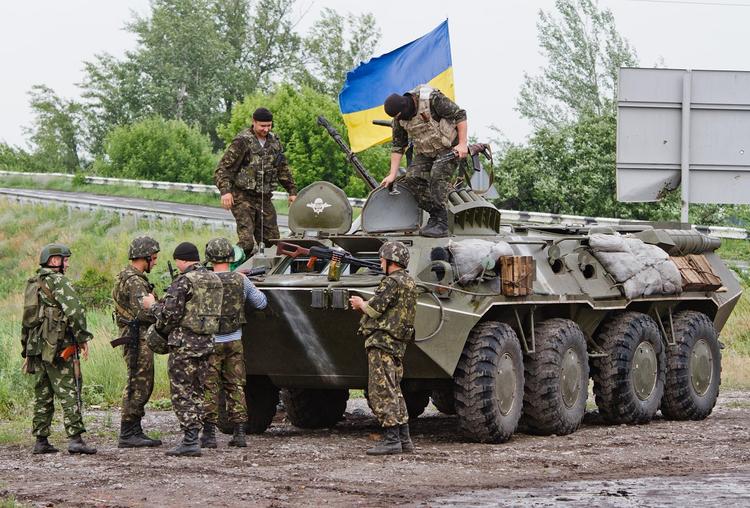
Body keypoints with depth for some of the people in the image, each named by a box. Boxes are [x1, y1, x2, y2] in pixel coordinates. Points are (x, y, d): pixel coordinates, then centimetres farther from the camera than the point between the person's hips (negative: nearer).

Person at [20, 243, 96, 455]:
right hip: (59, 348, -8)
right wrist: (83, 338, -13)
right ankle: (75, 439, -12)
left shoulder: (31, 285, 17)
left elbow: (26, 321, 20)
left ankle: (41, 441, 12)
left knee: (42, 396, 11)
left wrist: (26, 352, 23)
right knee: (69, 393, -7)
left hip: (36, 348, 8)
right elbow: (75, 310, -22)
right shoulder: (59, 282, -9)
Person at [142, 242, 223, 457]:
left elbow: (169, 314, -17)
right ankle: (193, 437, 14)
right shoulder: (214, 280, 12)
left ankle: (189, 442, -8)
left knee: (182, 393, -3)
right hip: (206, 342, 8)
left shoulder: (184, 281, -13)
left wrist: (152, 305, 2)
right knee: (196, 393, 14)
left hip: (184, 343, -8)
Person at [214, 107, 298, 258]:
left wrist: (292, 191, 20)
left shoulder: (274, 141, 11)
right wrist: (225, 190, -27)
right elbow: (223, 168, -13)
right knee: (247, 242, -18)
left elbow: (283, 169, 24)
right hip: (243, 198, -6)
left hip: (265, 198, 6)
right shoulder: (242, 141, -9)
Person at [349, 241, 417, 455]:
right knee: (394, 391, 15)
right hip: (398, 343, 10)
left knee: (382, 392, -10)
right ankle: (404, 439, 15)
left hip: (382, 341, -10)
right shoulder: (409, 283, 18)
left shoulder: (392, 282, -13)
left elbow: (375, 309, -17)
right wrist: (364, 306, 14)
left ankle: (391, 439, -13)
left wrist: (361, 304, 3)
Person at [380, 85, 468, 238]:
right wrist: (392, 175, 0)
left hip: (449, 148, -6)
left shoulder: (432, 99, -24)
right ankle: (435, 215, -4)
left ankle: (441, 225, -26)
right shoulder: (399, 119, -4)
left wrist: (462, 144, -22)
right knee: (411, 178, -13)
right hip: (425, 153, 7)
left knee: (438, 175, -26)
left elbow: (459, 115, -19)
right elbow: (398, 146, 4)